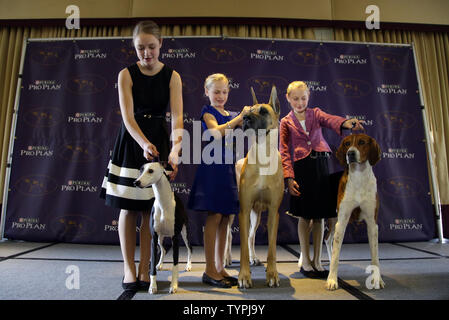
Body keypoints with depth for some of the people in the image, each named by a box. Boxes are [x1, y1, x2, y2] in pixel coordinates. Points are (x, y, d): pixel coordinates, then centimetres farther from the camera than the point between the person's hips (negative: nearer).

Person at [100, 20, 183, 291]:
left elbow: (177, 116, -14)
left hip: (159, 141, 0)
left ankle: (144, 270, 12)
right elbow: (128, 117, -11)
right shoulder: (127, 75, -2)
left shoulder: (172, 76, -2)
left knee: (151, 208, 1)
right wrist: (144, 144, -29)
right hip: (132, 140, 0)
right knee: (128, 208, 2)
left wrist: (175, 149, -31)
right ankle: (129, 269, 13)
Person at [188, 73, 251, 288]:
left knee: (225, 218, 6)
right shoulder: (208, 112, 0)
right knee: (214, 216, -7)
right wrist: (239, 118, -21)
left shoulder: (229, 115, 21)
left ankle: (219, 267, 16)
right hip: (212, 166, -7)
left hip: (227, 167, 7)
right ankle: (209, 270, 2)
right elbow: (216, 132, -20)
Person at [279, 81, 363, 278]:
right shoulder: (286, 122, 7)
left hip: (321, 166, 2)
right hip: (301, 168, -2)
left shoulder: (315, 113, 12)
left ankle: (317, 261, 18)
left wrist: (345, 123, -34)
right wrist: (289, 177, -13)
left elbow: (330, 120, -11)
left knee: (319, 215, 6)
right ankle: (305, 262, 16)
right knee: (304, 216, 2)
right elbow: (284, 152, -1)